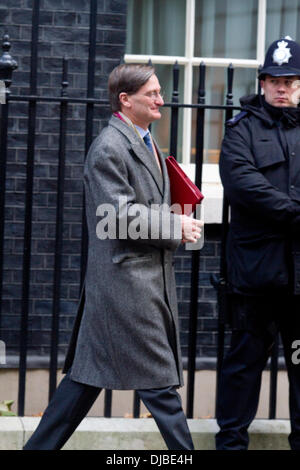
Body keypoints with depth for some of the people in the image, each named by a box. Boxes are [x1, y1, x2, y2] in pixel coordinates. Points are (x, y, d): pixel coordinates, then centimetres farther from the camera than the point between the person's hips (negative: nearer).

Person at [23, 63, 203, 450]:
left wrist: (176, 224, 9)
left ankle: (40, 446, 18)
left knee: (90, 370, 12)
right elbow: (120, 215, -20)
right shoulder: (109, 147, -13)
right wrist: (175, 227, -13)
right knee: (158, 379, -5)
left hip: (150, 276, 10)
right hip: (126, 277, -10)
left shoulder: (145, 143, 19)